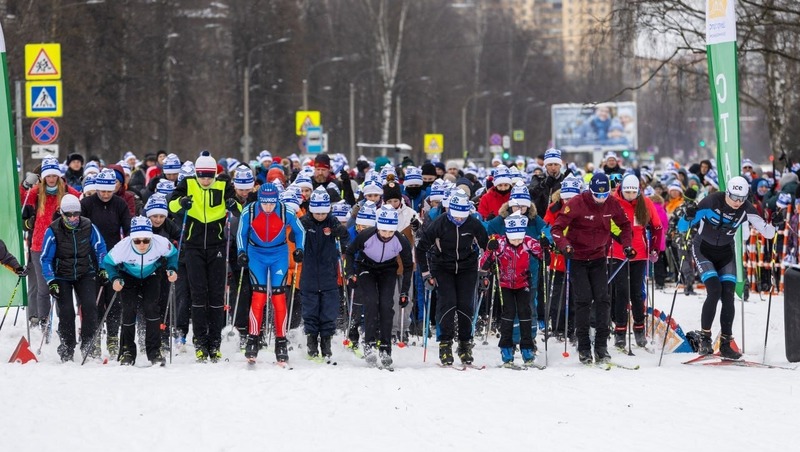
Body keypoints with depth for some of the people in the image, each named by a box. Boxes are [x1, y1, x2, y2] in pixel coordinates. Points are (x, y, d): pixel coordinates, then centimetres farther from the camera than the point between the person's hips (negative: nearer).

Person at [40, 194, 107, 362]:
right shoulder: (53, 231, -15)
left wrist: (102, 268, -2)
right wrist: (51, 281, -16)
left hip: (85, 274, 1)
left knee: (89, 306, -17)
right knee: (66, 311, -9)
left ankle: (87, 342, -1)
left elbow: (100, 248, 8)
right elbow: (46, 258, -9)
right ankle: (66, 348, 7)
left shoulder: (88, 227, -9)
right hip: (62, 277, -1)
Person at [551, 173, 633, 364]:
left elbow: (624, 224, 11)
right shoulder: (577, 203, -18)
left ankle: (601, 346, 2)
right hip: (577, 258, -4)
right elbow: (557, 228, -17)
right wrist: (564, 245, -35)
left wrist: (626, 245, -3)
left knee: (602, 300, -3)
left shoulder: (612, 204, -6)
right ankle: (583, 347, -1)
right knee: (583, 300, -7)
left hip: (598, 257, 4)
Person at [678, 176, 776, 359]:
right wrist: (688, 218, -43)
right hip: (704, 250, -4)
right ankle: (705, 339, -11)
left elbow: (766, 231, -12)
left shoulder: (746, 209, -14)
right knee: (714, 291, -20)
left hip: (726, 253, 4)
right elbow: (682, 228, -21)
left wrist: (773, 227, -33)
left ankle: (726, 344, 1)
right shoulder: (712, 202, -24)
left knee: (728, 296, -6)